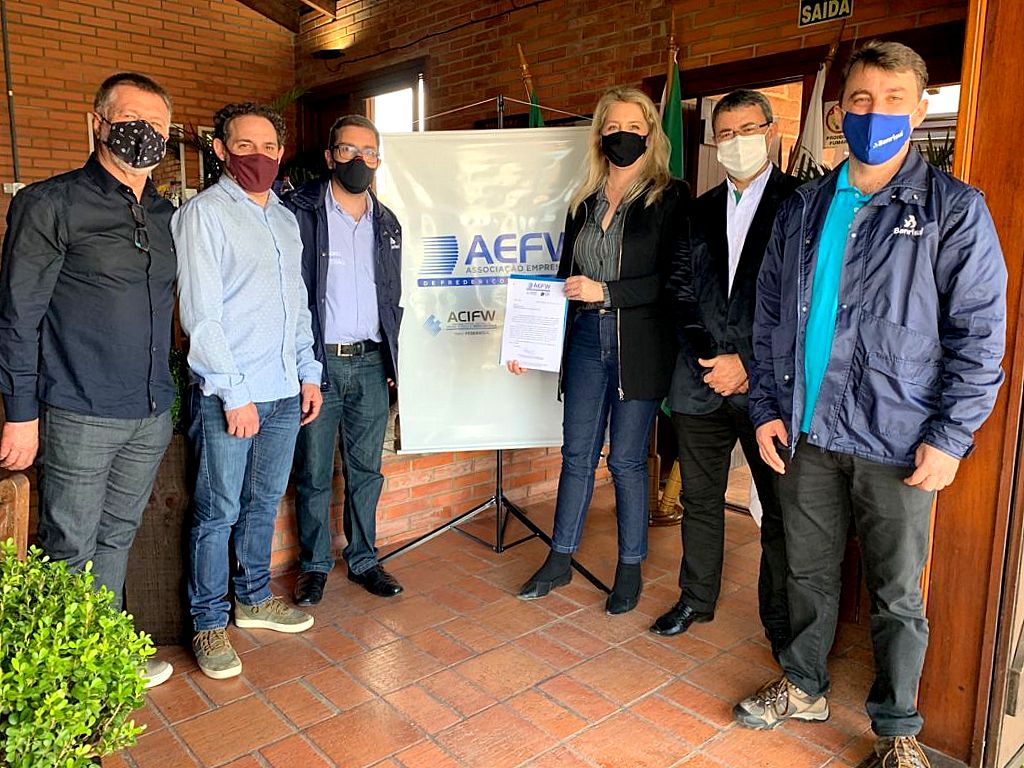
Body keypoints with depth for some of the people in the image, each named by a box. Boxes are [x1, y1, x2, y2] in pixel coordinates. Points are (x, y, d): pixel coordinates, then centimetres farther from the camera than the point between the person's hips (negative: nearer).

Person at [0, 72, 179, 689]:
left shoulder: (167, 216, 11)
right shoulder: (51, 205, -6)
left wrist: (167, 391, 14)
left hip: (153, 414, 6)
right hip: (80, 414, -5)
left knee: (118, 537, 17)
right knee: (70, 547, 7)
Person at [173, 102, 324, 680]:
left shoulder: (287, 219, 15)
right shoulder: (204, 213, -6)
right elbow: (202, 313, -12)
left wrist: (309, 373, 12)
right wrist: (233, 394, -15)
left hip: (284, 392, 6)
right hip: (227, 395, -6)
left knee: (264, 503, 16)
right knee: (219, 511, 3)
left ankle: (254, 598, 33)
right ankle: (209, 623, 19)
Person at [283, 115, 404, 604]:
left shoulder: (387, 224, 13)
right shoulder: (300, 213, -4)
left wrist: (391, 357, 13)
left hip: (371, 363, 4)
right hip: (317, 362, -4)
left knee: (366, 470, 11)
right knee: (314, 473, 5)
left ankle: (363, 559, 26)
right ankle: (315, 564, 22)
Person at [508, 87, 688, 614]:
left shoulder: (670, 198, -2)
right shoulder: (584, 202, 12)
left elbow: (674, 279, -10)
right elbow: (565, 281, 14)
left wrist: (606, 291, -16)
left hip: (639, 347, -4)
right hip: (586, 341, 4)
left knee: (626, 461, 5)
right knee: (577, 455, 10)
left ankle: (631, 567, 23)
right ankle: (560, 561, 24)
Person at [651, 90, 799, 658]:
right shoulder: (700, 211, 12)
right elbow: (682, 293, 10)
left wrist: (747, 365, -12)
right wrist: (707, 361, -3)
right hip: (701, 381, 4)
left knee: (779, 509, 7)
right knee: (700, 499, 15)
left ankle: (780, 620, 25)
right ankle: (696, 599, 34)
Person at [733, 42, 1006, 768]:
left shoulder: (954, 210, -3)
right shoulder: (804, 208, 8)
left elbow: (980, 334, -5)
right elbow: (770, 315, 9)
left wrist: (950, 436, -10)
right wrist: (766, 407, 3)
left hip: (896, 440, -3)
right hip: (806, 433, 3)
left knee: (898, 594, 10)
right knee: (810, 572, 17)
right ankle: (804, 688, 38)